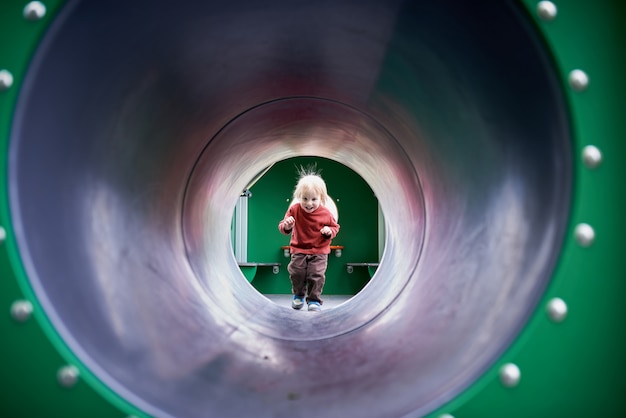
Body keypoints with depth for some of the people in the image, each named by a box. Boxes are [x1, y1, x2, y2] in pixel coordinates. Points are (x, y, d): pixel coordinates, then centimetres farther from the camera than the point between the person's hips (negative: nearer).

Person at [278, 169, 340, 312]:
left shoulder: (326, 213, -8)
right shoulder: (294, 210, -9)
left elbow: (335, 226, 6)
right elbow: (282, 226, -6)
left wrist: (329, 231, -17)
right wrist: (286, 226, -31)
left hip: (319, 252, -1)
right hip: (299, 250, 1)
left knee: (317, 275, -9)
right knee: (296, 273, -5)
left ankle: (314, 299, 12)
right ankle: (298, 295, 25)